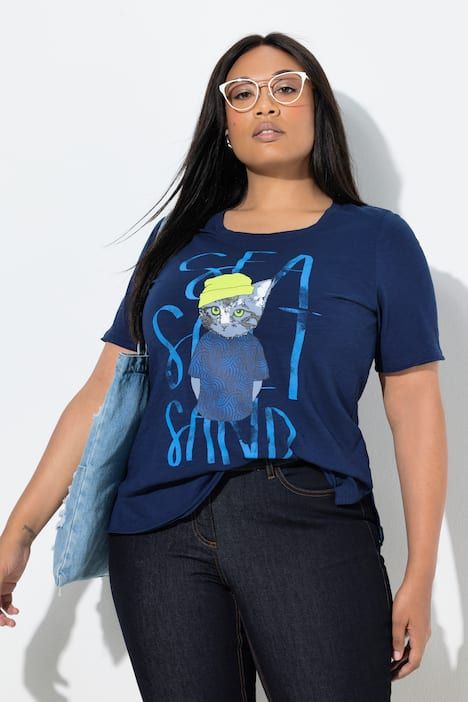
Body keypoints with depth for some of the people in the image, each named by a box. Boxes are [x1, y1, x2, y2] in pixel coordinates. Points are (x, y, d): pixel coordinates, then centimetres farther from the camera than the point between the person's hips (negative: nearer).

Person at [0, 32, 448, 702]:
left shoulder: (378, 239, 8)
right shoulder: (177, 240, 15)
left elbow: (415, 411, 4)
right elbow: (102, 394, 12)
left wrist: (420, 577, -2)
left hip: (312, 526, -2)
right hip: (159, 534, 3)